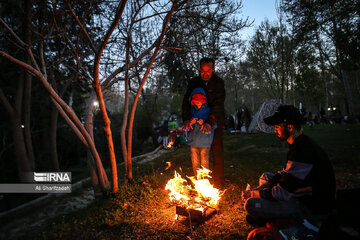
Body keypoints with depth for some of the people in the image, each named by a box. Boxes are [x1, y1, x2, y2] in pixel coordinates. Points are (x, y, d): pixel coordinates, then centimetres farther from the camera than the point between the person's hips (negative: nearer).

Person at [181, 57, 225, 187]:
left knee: (217, 151, -3)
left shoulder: (218, 83, -10)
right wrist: (186, 119, -25)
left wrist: (210, 122, -35)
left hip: (215, 122, -2)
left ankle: (218, 183, 8)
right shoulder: (193, 82, -1)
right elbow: (186, 101, -8)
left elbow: (218, 104, -21)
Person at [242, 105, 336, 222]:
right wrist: (258, 189, 5)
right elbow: (285, 174, 14)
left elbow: (282, 193, -24)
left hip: (313, 209, -10)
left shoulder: (302, 151, -28)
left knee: (251, 204, -24)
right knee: (265, 176, 19)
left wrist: (253, 194, -8)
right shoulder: (301, 143, 6)